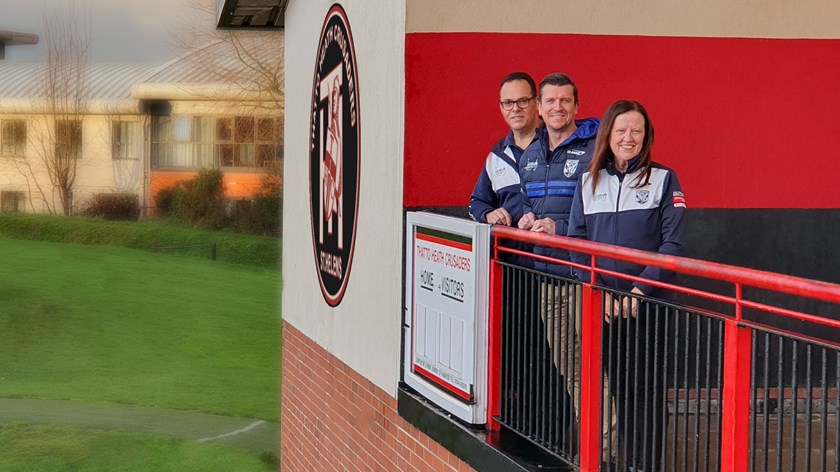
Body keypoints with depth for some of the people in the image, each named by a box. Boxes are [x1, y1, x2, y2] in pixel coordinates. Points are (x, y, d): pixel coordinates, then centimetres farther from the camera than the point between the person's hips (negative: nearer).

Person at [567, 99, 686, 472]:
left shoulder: (664, 180, 1)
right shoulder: (589, 181, 10)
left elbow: (672, 245, -6)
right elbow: (576, 241, 5)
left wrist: (640, 290, -15)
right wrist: (598, 289, -7)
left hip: (646, 302, -3)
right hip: (601, 303, 3)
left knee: (645, 388, -4)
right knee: (617, 385, 7)